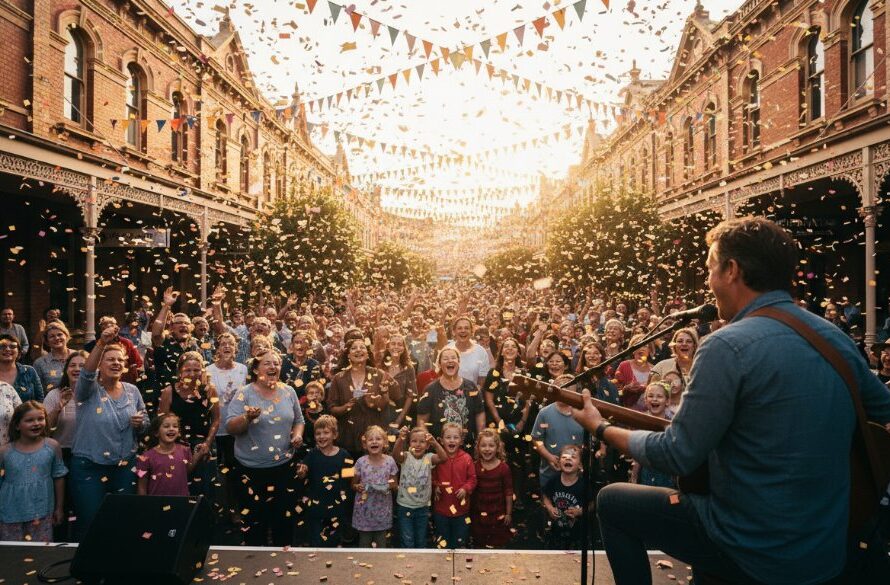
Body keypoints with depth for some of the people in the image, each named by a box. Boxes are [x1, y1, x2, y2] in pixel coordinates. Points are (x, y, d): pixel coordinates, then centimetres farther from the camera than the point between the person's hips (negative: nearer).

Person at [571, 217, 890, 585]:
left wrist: (600, 428, -3)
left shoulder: (728, 346, -23)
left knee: (611, 502, 10)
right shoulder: (838, 338, 0)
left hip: (758, 554, -7)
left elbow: (676, 456, -19)